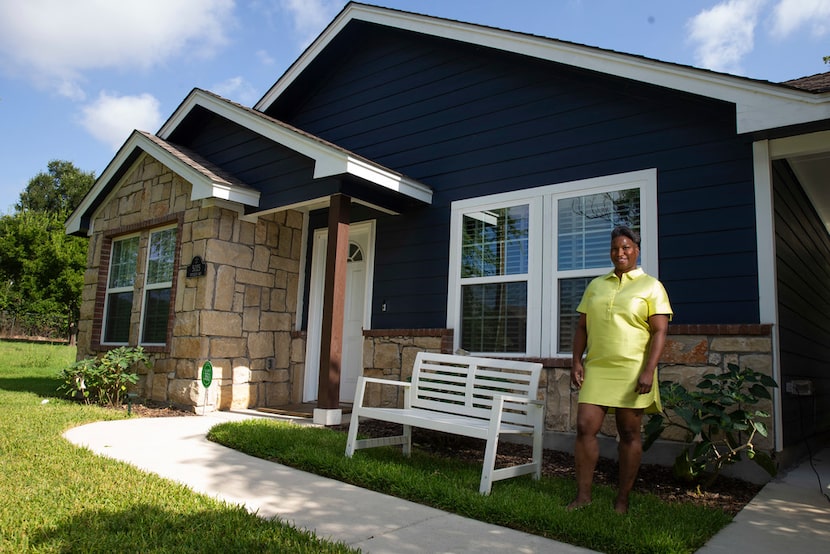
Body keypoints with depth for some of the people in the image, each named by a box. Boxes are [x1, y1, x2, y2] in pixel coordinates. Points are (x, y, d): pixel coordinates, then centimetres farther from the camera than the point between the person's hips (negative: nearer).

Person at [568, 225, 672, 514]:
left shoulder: (651, 286, 3)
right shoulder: (596, 285, 15)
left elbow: (659, 331, -4)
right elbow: (581, 327, 15)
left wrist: (649, 370, -14)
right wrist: (577, 361, 4)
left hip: (631, 371, -3)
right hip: (596, 370, 4)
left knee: (629, 433, 5)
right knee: (584, 428, -3)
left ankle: (622, 500, 16)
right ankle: (583, 495, 7)